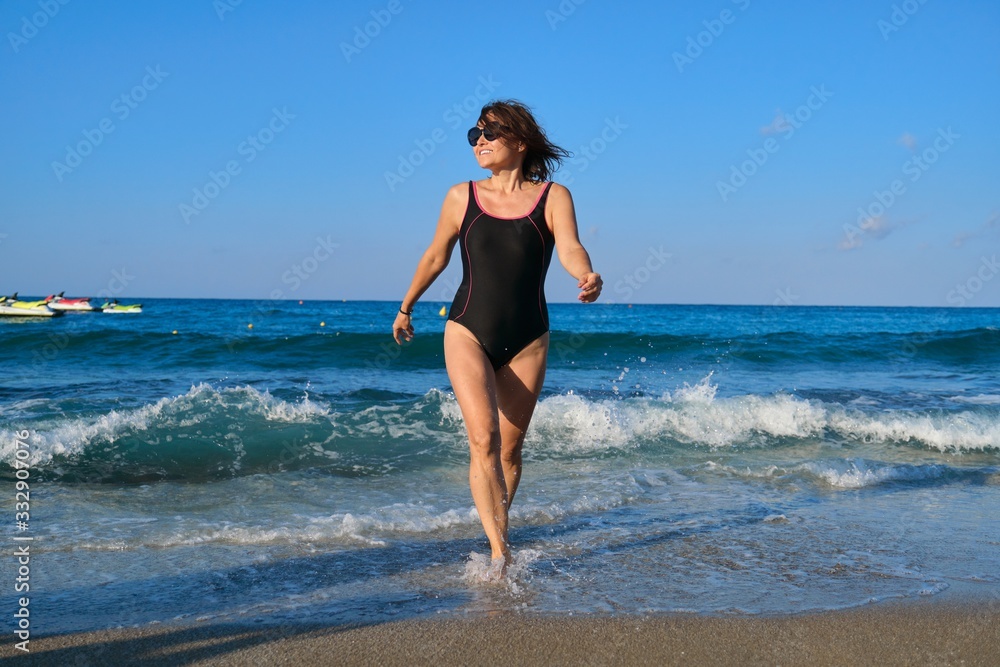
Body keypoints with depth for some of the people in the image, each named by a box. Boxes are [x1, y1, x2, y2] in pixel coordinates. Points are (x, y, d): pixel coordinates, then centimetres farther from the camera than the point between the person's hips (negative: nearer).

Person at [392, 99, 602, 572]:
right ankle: (500, 552, -19)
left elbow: (569, 248, -17)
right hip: (468, 332, 0)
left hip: (527, 340, 1)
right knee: (483, 438, -18)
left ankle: (498, 536, 30)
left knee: (509, 447, 9)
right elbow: (435, 257, 15)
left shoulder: (552, 197, -1)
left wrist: (587, 276, -40)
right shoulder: (461, 197, 3)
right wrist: (406, 307, 25)